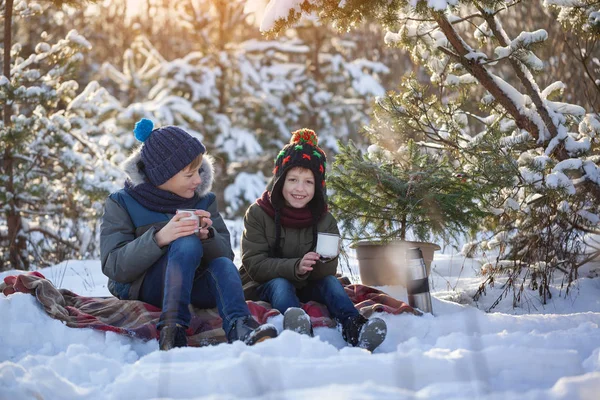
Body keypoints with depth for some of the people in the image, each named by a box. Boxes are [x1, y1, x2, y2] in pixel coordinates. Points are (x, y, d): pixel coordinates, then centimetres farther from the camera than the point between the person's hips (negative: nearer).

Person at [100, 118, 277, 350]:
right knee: (187, 243, -31)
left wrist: (208, 237, -22)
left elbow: (226, 255, 1)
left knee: (223, 266, -28)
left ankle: (240, 327, -53)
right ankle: (172, 329, -45)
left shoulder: (204, 201, 9)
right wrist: (159, 238, -30)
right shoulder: (121, 204, -2)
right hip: (139, 291, -4)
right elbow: (114, 267, -15)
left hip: (194, 287, 4)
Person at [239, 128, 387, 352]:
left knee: (330, 281, -25)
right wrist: (295, 267, -34)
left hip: (307, 288, 3)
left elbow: (328, 271, -8)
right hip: (263, 287, -3)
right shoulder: (258, 214, -7)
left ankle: (354, 329, -54)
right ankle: (298, 331, -70)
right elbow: (255, 265, -17)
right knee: (280, 284, -35)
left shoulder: (325, 221, 1)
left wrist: (324, 263, -35)